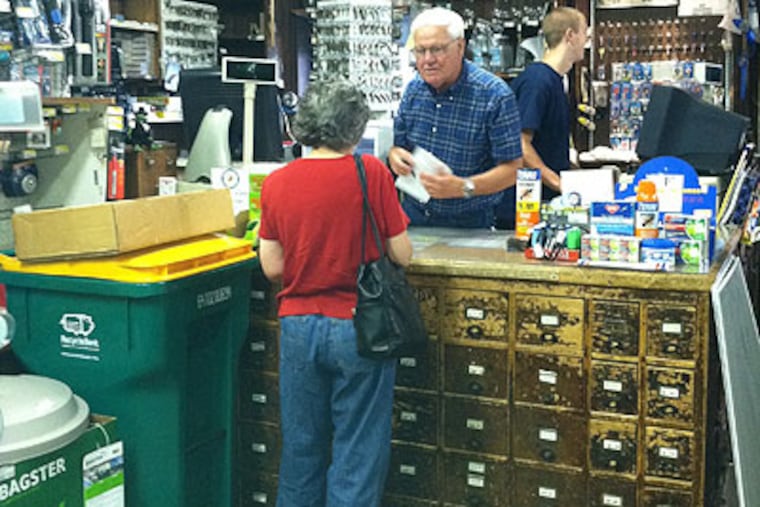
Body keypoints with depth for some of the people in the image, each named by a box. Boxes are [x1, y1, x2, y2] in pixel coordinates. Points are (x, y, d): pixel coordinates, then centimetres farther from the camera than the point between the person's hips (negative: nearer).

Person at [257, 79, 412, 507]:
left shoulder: (277, 182, -2)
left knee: (302, 444, 17)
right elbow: (402, 255, -8)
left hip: (298, 326, 4)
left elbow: (272, 267, 1)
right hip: (357, 326, -3)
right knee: (358, 451, 8)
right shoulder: (371, 172, -11)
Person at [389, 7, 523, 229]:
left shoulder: (495, 95, -12)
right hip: (413, 213, 4)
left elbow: (512, 169, -11)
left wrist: (463, 187, -26)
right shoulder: (414, 88, 5)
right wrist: (395, 156, -10)